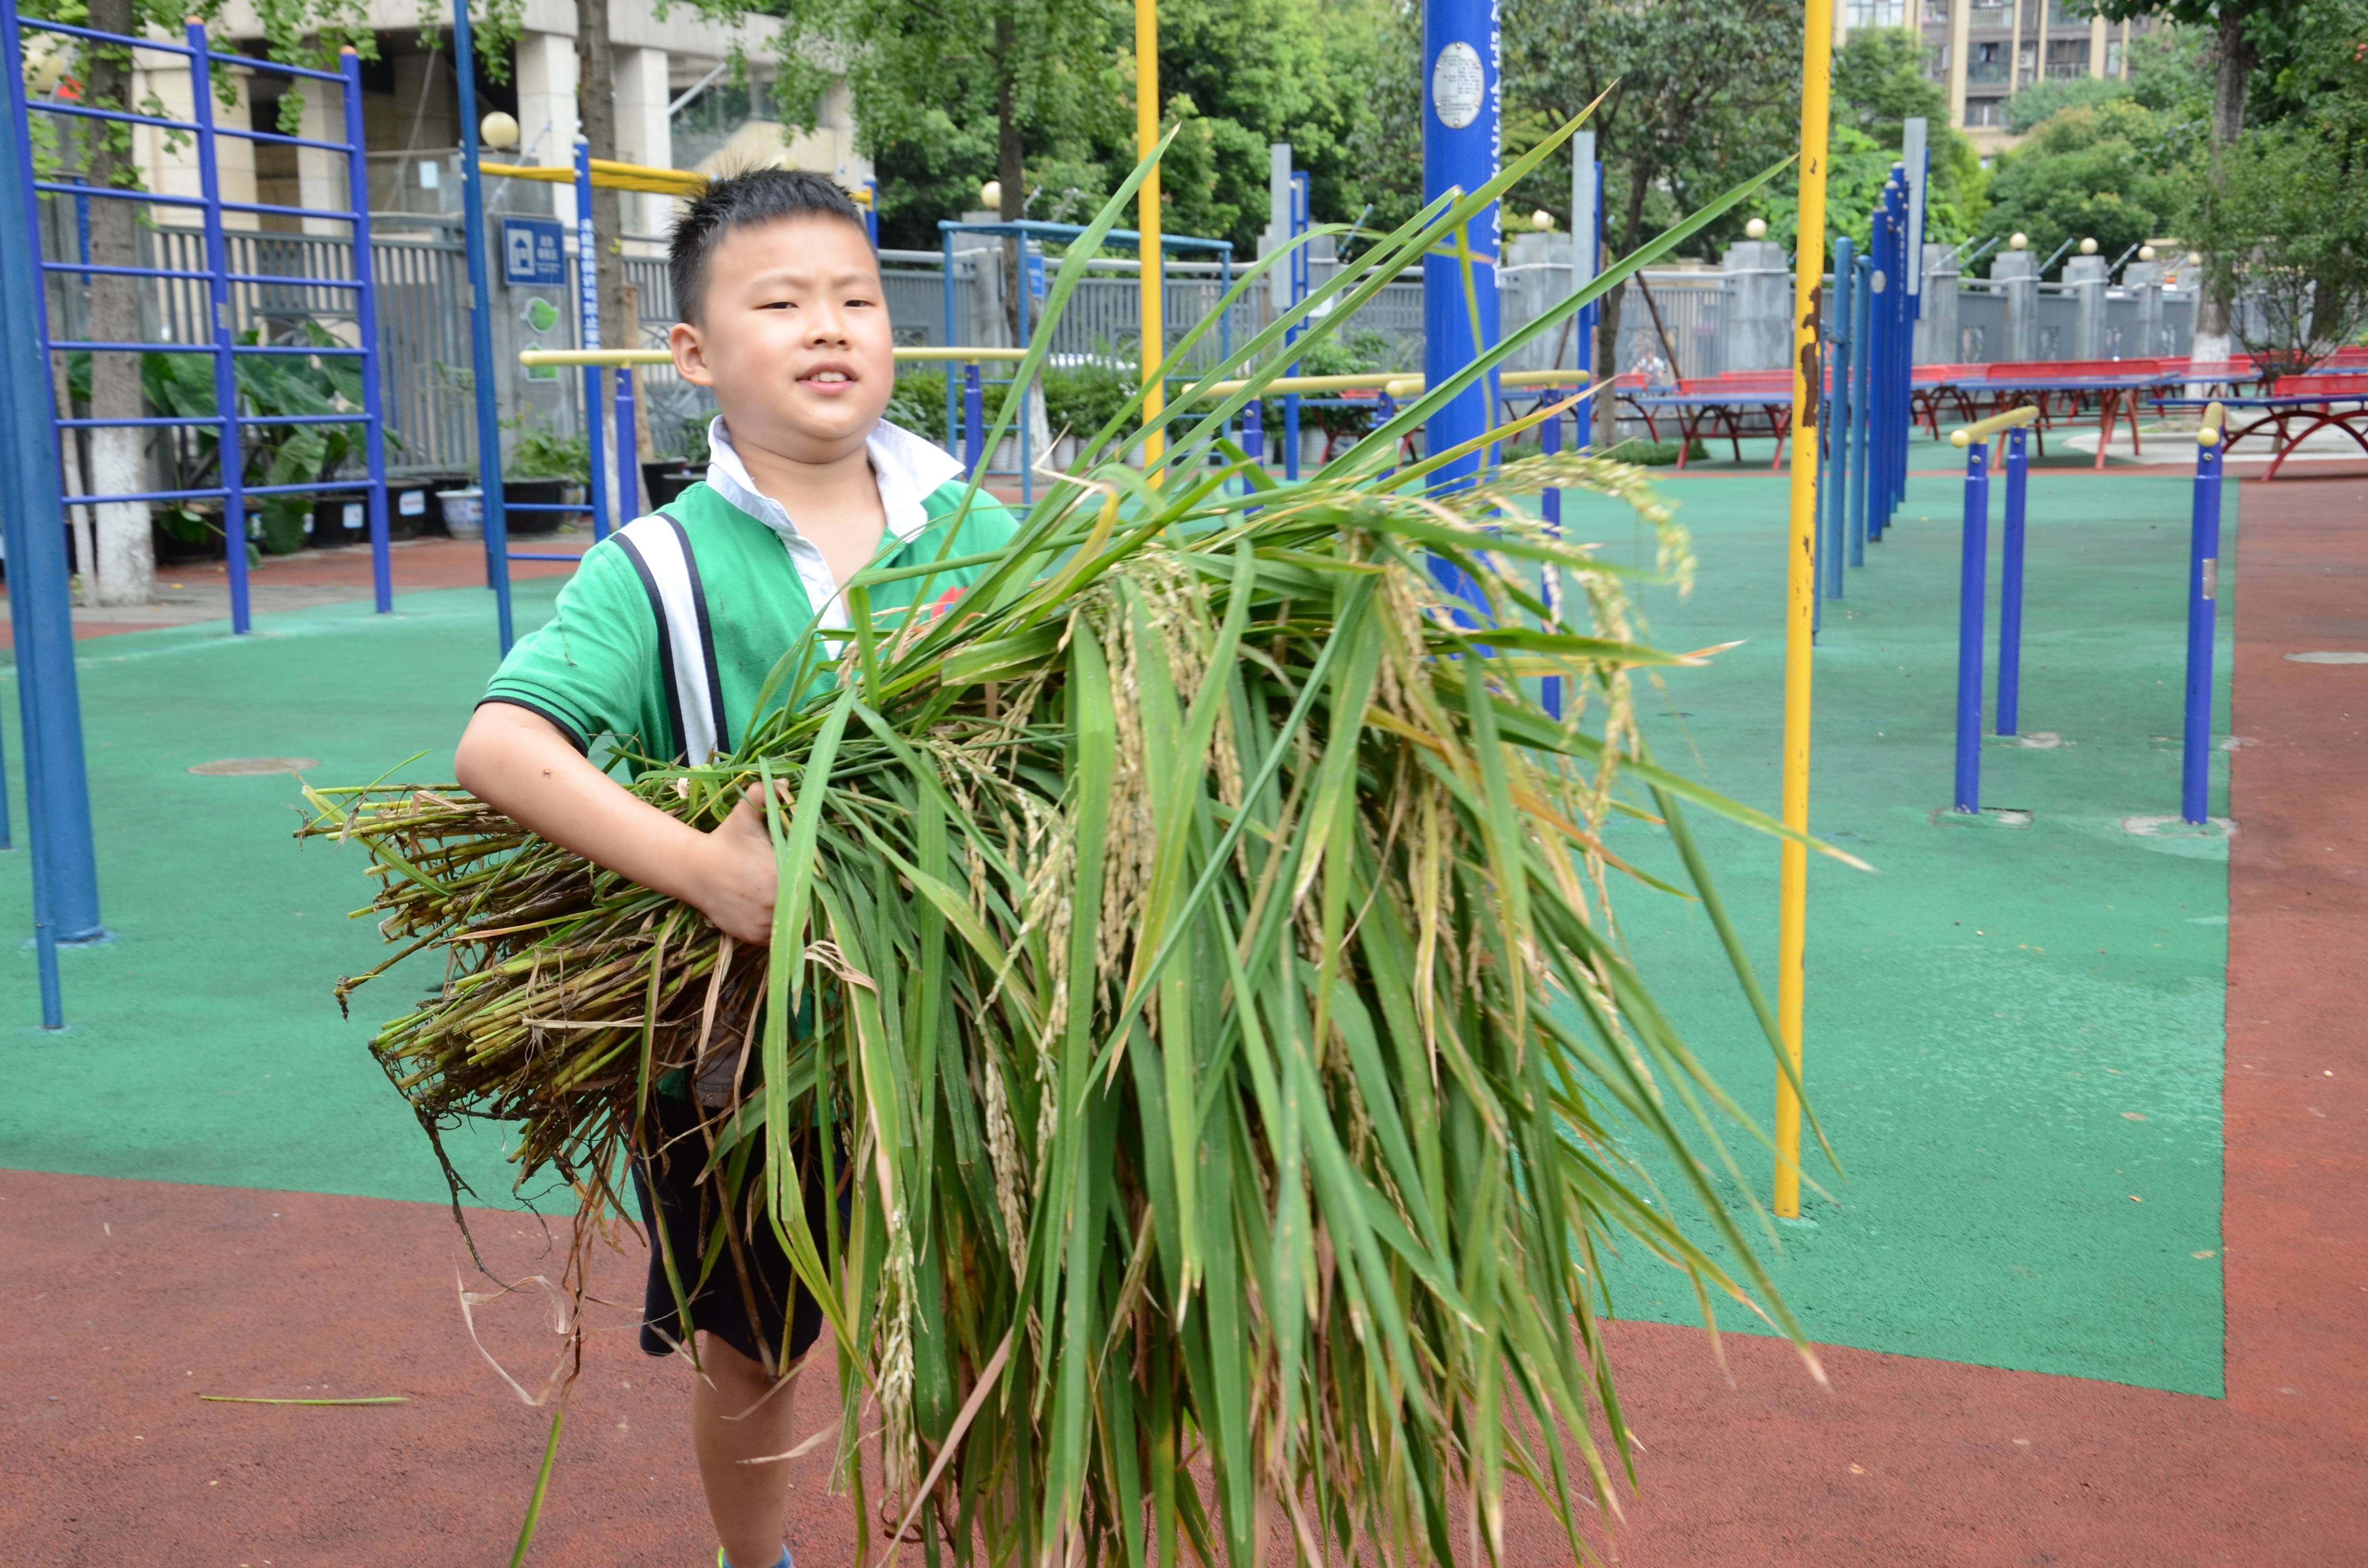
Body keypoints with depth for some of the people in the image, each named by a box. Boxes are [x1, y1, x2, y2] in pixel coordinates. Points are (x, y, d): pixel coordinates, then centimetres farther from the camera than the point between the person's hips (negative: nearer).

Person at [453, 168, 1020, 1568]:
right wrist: (698, 865, -37)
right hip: (742, 1043, -1)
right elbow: (498, 744, -24)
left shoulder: (975, 533, -3)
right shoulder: (663, 570, -12)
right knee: (752, 1350, 20)